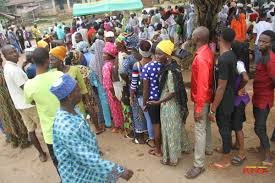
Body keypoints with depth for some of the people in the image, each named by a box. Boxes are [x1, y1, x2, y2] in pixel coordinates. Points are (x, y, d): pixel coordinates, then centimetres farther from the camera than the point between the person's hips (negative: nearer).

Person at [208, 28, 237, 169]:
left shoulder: (223, 59, -28)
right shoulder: (232, 55, 1)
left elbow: (221, 87, -26)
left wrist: (213, 109, -21)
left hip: (223, 101, -9)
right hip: (229, 98, 9)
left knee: (224, 128, 6)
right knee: (226, 126, 25)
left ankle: (226, 160, 24)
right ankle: (226, 148, 47)